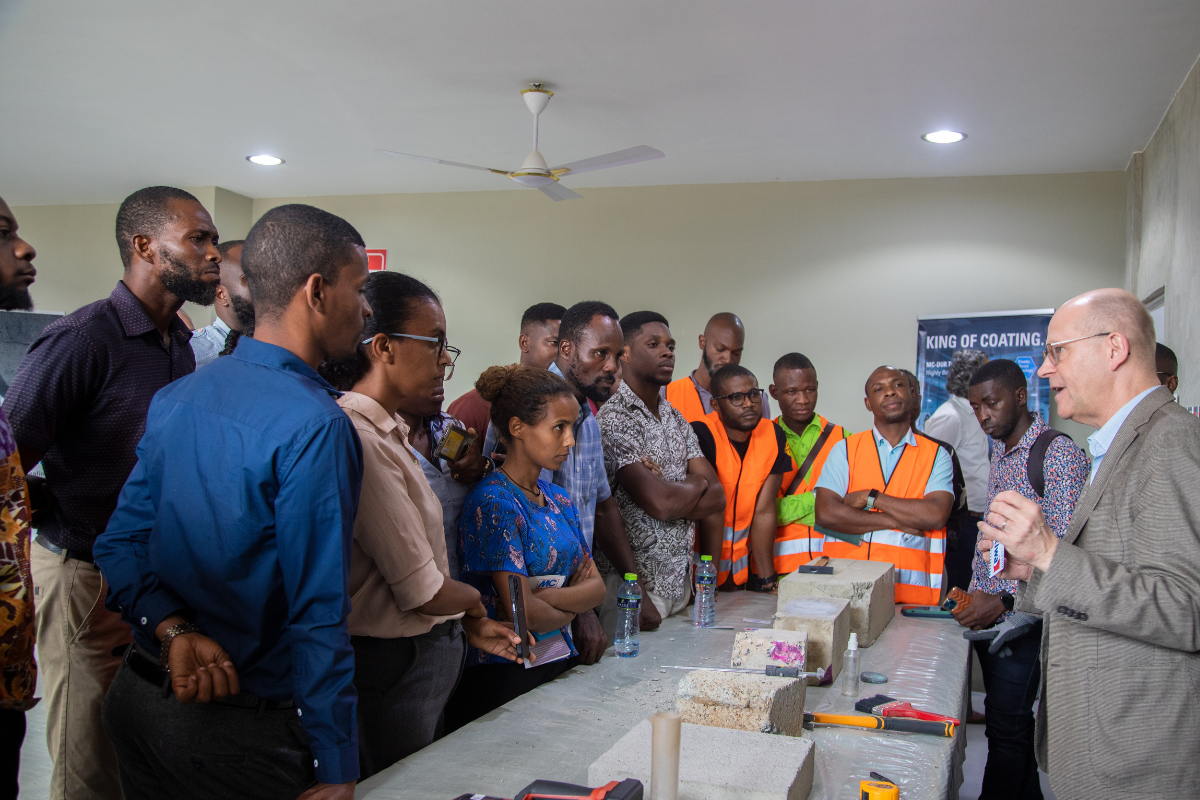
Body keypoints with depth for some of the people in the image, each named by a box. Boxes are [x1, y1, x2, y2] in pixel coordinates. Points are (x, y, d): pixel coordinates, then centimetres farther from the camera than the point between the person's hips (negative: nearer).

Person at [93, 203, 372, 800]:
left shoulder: (174, 398, 4)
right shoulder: (318, 426, -22)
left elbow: (120, 543, 3)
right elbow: (318, 613, -22)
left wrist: (174, 630, -12)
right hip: (242, 735, -7)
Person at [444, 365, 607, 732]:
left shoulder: (559, 499, 10)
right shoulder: (493, 502, -16)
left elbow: (596, 587, 4)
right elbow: (525, 613, -20)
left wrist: (544, 597, -15)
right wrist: (570, 608, -1)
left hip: (561, 665, 7)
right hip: (506, 677, -7)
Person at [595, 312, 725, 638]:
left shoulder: (677, 420, 15)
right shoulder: (613, 418, -12)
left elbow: (716, 497, 5)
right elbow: (658, 501, -21)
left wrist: (666, 491, -13)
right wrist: (697, 482, 0)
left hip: (680, 580, 7)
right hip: (635, 583, -7)